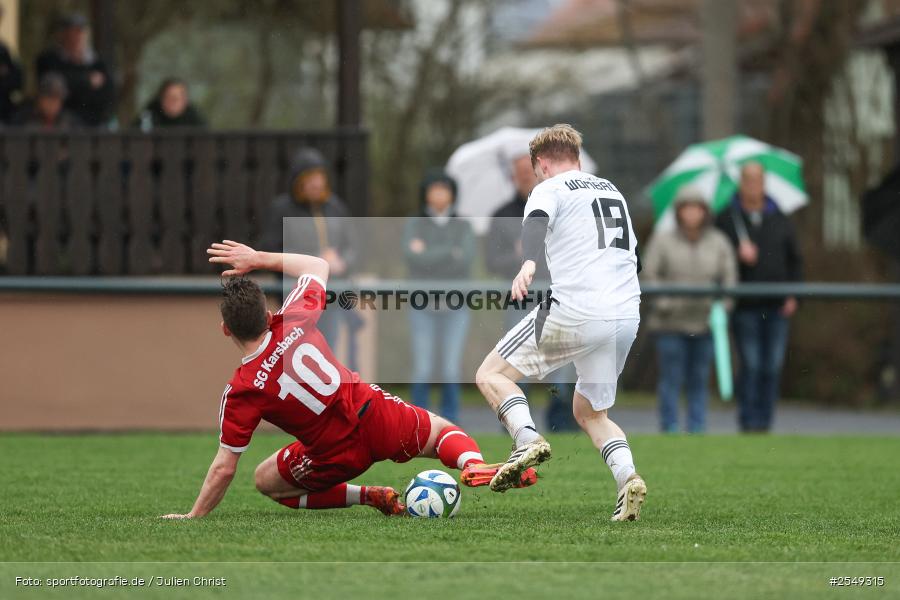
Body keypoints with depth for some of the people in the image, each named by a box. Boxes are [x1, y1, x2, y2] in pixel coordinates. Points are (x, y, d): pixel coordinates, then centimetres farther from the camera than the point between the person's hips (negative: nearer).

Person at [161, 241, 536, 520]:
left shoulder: (241, 393, -16)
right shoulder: (295, 322, -8)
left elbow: (224, 468, -13)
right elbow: (318, 266, 13)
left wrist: (194, 516, -1)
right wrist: (258, 259, 15)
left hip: (337, 456, -2)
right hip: (375, 416, 2)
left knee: (266, 481, 23)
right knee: (441, 430, 27)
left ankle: (365, 497, 6)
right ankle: (474, 465, -11)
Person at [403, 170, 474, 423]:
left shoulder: (463, 227, 5)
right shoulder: (413, 225, 1)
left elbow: (465, 262, -13)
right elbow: (414, 260, -16)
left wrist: (429, 254, -13)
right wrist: (451, 252, -15)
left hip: (455, 309, 1)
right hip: (423, 308, -1)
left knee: (451, 371, -5)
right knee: (423, 371, -6)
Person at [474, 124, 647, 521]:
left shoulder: (550, 189, 3)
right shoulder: (611, 191, 24)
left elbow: (536, 223, -21)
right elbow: (633, 253, 31)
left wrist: (529, 263, -40)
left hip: (574, 313, -6)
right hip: (628, 317, 6)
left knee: (490, 375, 8)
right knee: (589, 412, 21)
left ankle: (528, 440, -17)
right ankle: (627, 476, -5)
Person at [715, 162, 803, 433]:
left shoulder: (780, 220, 13)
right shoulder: (727, 220, 5)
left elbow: (795, 260, 14)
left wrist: (793, 295, 4)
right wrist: (738, 254, -17)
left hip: (777, 308, 3)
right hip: (745, 307, -3)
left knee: (773, 367, 0)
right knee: (751, 365, -8)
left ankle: (765, 420, 6)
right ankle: (748, 421, -4)